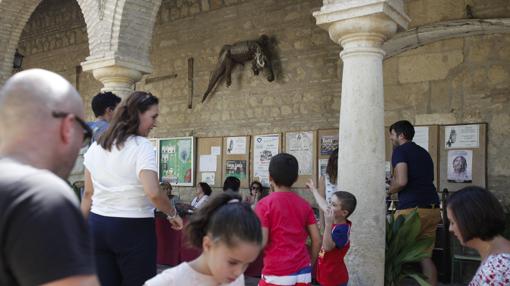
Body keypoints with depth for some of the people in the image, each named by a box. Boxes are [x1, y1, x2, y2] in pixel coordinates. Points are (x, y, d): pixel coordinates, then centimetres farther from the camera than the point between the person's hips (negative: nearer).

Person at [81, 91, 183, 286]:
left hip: (98, 225, 6)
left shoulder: (95, 147, 8)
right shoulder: (141, 146, -12)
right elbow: (153, 193, -23)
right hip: (134, 228, -6)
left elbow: (88, 194, 11)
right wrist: (173, 214, -7)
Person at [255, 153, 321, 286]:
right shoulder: (304, 204, 6)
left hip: (277, 275, -4)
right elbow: (317, 240, 5)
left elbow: (261, 242, -13)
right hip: (303, 273, 5)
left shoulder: (265, 204, -8)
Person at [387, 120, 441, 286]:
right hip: (433, 209, 7)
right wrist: (393, 183, 28)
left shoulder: (400, 150, -1)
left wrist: (388, 190, 4)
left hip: (412, 209, -7)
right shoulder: (424, 153, 22)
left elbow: (401, 182, -15)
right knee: (426, 256, 8)